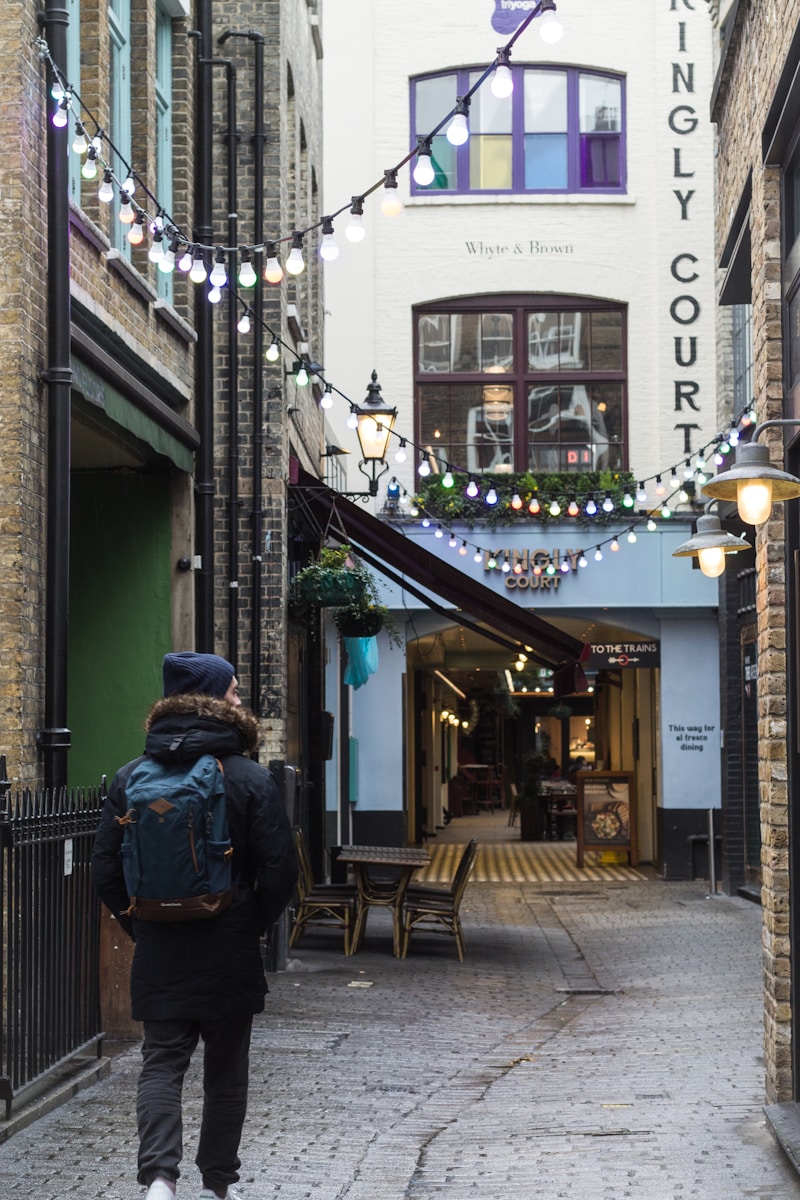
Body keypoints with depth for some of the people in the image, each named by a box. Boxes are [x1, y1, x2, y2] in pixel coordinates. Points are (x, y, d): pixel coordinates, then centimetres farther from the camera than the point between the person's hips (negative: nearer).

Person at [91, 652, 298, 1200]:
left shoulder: (130, 778, -1)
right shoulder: (251, 779, -10)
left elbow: (106, 870, -1)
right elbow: (281, 871, -11)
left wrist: (140, 926, 11)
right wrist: (254, 926, 6)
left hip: (158, 953, 2)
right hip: (230, 954, -2)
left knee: (162, 1063, 6)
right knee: (226, 1070, 13)